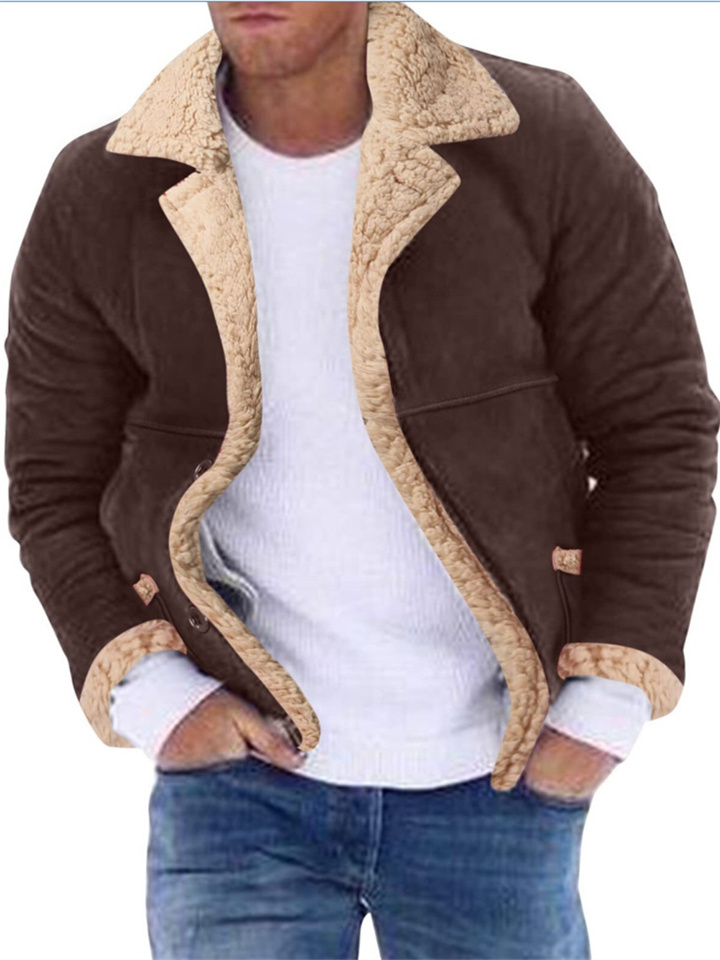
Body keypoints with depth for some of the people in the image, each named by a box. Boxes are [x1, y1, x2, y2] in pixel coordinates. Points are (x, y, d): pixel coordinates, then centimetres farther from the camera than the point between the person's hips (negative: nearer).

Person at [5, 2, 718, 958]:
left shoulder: (544, 145, -8)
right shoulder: (100, 196, -4)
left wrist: (608, 700, -6)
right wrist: (144, 690, -6)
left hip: (498, 779, 0)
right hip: (238, 772, 1)